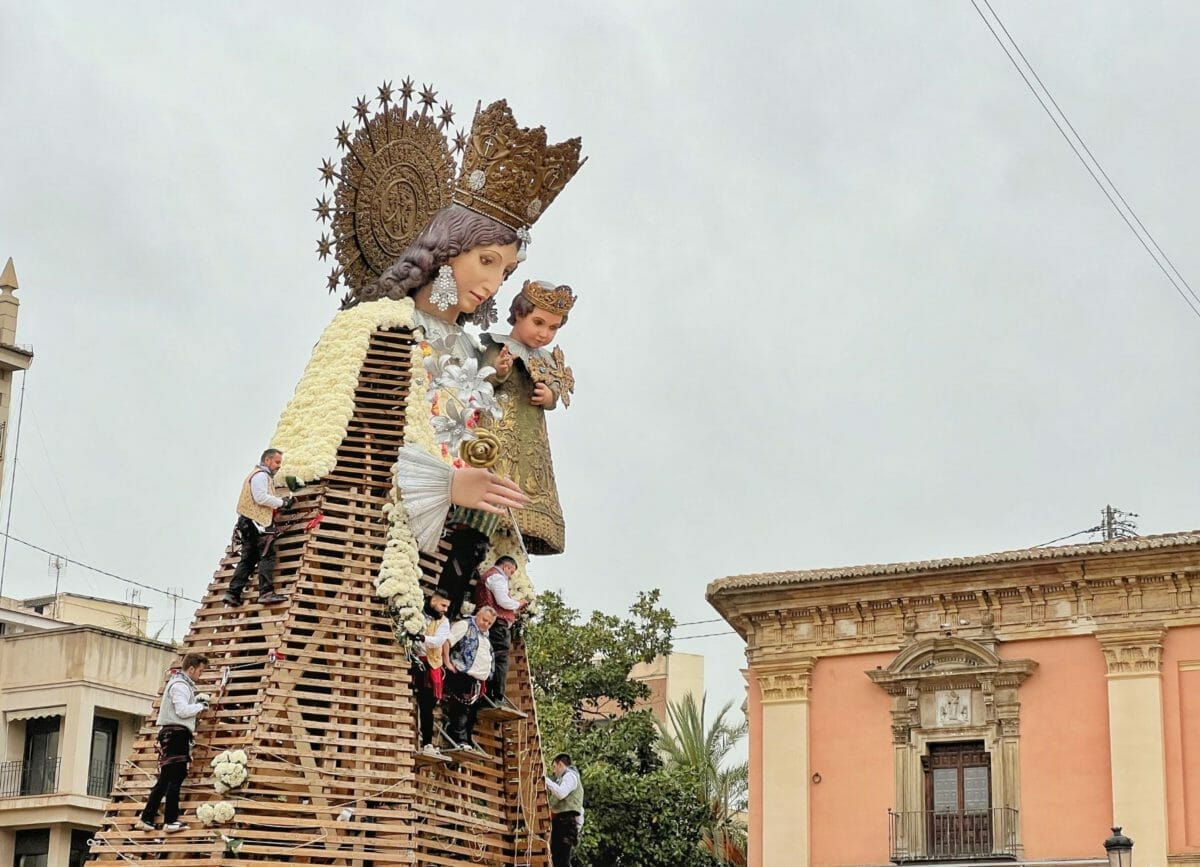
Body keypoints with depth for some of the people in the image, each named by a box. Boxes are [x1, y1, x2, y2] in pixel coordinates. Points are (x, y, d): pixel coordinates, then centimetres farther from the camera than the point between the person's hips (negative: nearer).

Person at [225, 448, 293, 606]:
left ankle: (233, 593, 5)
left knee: (248, 559, 9)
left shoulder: (261, 475, 27)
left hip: (248, 524, 11)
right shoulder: (261, 475, -7)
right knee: (267, 556, -14)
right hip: (258, 522, -11)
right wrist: (281, 502, -11)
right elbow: (261, 497, -19)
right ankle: (266, 592, -22)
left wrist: (281, 501, 14)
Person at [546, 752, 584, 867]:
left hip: (566, 821, -10)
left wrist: (546, 780, -13)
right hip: (559, 821, 10)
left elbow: (561, 793, -20)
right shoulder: (563, 778, 25)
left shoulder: (570, 776, -4)